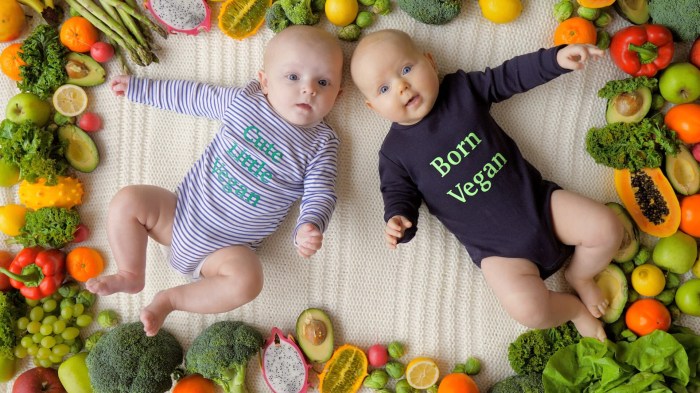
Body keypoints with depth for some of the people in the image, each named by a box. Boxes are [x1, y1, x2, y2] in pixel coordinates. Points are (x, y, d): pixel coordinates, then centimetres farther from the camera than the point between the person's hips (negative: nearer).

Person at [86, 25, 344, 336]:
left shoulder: (322, 144, -6)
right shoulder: (245, 100, -1)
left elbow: (321, 194, -11)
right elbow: (194, 97, 12)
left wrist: (310, 226, -34)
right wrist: (139, 88, 18)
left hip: (227, 246, -3)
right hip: (181, 212, 3)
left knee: (247, 280, -30)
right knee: (127, 201, -13)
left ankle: (171, 299, -9)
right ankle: (130, 275, 8)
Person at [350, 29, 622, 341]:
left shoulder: (463, 88, 3)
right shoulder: (395, 152, -3)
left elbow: (511, 75, 8)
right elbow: (399, 195, 1)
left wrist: (557, 58, -5)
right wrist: (398, 221, -22)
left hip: (538, 200, 3)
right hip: (497, 249, -3)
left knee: (606, 227, -11)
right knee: (527, 308, -25)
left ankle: (579, 276, 21)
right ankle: (573, 307, 12)